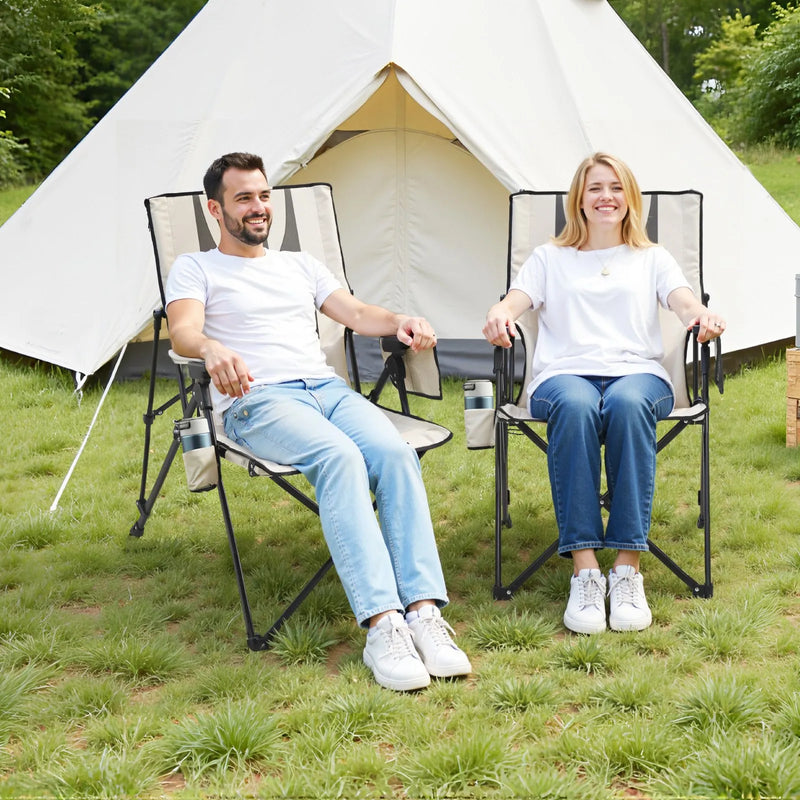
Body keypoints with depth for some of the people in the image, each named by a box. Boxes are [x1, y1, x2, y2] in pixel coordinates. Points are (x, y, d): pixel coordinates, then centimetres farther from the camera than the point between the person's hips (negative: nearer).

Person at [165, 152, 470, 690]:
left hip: (329, 388, 5)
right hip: (257, 402, -4)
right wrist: (212, 349, -31)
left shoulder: (300, 265, 29)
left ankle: (424, 613, -36)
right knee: (339, 457, -36)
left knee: (394, 453, -29)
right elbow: (182, 332, -6)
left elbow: (355, 313, 19)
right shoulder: (195, 269, 14)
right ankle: (382, 625, -43)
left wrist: (398, 321, -5)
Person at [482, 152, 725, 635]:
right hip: (565, 375, 0)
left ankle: (628, 569, -38)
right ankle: (584, 570, -40)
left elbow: (683, 300, 6)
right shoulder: (550, 258, 26)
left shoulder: (652, 259, 25)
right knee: (574, 406, -39)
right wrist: (498, 316, -18)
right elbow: (515, 301, 8)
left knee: (627, 404, -39)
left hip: (638, 373, 0)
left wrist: (702, 315, -21)